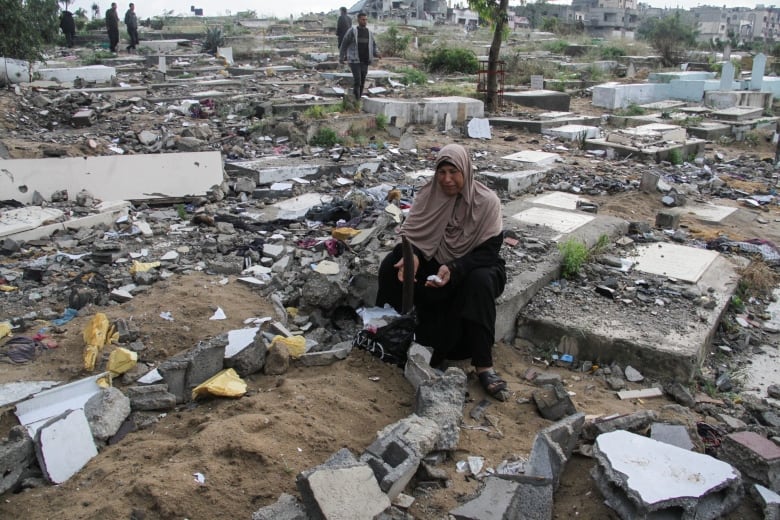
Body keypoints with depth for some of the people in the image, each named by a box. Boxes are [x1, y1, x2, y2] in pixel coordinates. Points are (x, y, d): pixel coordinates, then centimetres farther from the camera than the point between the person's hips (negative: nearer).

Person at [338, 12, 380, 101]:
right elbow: (344, 44, 1)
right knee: (357, 81, -14)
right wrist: (341, 57, 1)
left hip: (365, 61, 5)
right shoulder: (352, 31, -3)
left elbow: (373, 45, 17)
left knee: (362, 82, 8)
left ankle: (359, 98, 19)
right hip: (354, 60, -5)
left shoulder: (369, 32, 11)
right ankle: (357, 100, -9)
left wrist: (376, 53, -4)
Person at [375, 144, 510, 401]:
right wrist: (411, 255, -32)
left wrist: (453, 269, -37)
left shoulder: (487, 201, -18)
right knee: (392, 264, -21)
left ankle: (483, 365, -35)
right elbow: (410, 233, -8)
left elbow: (489, 250, -21)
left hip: (474, 267, -3)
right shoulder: (429, 194, -8)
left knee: (480, 282, -38)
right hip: (436, 263, 3)